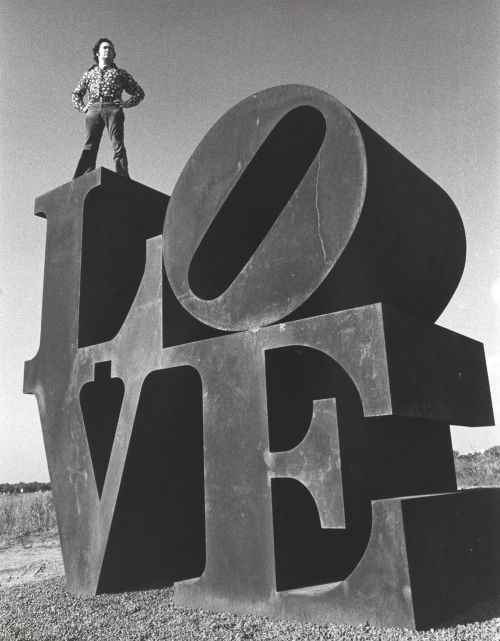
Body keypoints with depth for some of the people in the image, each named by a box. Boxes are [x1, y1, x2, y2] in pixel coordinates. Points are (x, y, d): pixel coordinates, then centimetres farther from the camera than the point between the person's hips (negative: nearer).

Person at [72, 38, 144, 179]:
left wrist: (127, 103, 2)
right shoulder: (89, 73, 29)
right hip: (93, 109, 1)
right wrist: (82, 107, 13)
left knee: (118, 145, -17)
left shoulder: (120, 72, 24)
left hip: (113, 109, -1)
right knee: (89, 146, -12)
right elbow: (75, 94, 33)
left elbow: (139, 92, 20)